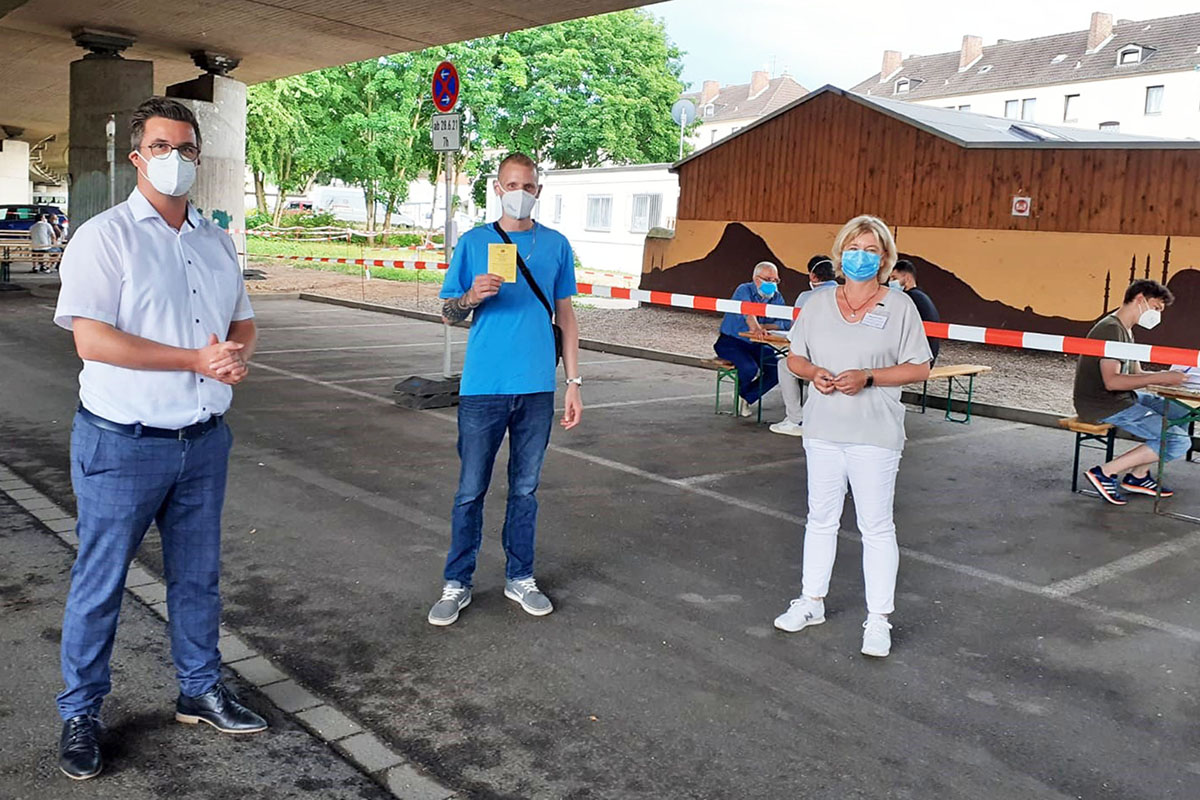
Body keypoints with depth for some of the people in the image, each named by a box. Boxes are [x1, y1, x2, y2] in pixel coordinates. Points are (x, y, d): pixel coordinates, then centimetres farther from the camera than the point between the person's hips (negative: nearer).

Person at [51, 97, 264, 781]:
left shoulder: (217, 241, 10)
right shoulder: (104, 236, -9)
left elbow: (243, 321, 17)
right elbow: (92, 340, -18)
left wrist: (239, 353, -7)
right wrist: (199, 359, -20)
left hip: (205, 441, 5)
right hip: (123, 444, -5)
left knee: (198, 575, 16)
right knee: (100, 583, 7)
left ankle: (202, 690, 32)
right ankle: (81, 714, 24)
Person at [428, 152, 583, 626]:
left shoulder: (556, 245, 8)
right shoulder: (474, 242, 4)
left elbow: (565, 316, 11)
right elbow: (448, 314, 5)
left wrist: (574, 382, 6)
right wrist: (472, 296, -17)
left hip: (537, 388, 2)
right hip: (483, 387, -1)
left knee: (525, 489, 11)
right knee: (471, 490, 3)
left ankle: (520, 578, 24)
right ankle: (457, 584, 16)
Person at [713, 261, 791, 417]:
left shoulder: (776, 297, 6)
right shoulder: (744, 290, -11)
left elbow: (786, 323, -5)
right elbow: (747, 311, -33)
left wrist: (764, 327, -20)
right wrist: (755, 328, -52)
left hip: (755, 345, 6)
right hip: (731, 341, -6)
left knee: (778, 366, -17)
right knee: (749, 368, -31)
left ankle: (748, 398, 1)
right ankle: (740, 393, 5)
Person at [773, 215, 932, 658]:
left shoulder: (900, 306, -4)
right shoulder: (818, 303, 6)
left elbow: (919, 368, -4)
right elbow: (794, 357, 12)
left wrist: (868, 377, -17)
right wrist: (814, 373, -10)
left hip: (874, 434, -3)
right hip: (823, 429, 4)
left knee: (876, 526, 3)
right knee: (820, 518, 15)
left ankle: (878, 618, 13)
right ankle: (812, 602, 29)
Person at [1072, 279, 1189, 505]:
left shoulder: (1124, 330, 17)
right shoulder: (1111, 329, -17)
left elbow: (1135, 374, 17)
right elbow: (1112, 381, -25)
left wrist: (1167, 376, 0)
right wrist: (1160, 378, -23)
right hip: (1101, 406, -11)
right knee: (1178, 441, -13)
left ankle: (1138, 476, 13)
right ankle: (1105, 472, -10)